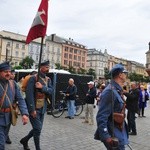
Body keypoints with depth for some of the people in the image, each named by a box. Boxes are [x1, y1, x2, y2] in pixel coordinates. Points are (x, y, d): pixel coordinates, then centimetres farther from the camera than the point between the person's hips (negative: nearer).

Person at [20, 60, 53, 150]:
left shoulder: (48, 79, 9)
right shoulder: (34, 78, -13)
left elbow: (51, 91, -4)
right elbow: (29, 94, -18)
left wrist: (42, 87, -22)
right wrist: (32, 109, -21)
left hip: (43, 108, 7)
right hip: (34, 108, -7)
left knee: (38, 128, 16)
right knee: (38, 129, -3)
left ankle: (25, 140, 38)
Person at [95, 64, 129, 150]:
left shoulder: (117, 90, 9)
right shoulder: (110, 91, -22)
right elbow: (101, 117, -27)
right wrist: (106, 137, -29)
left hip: (119, 134, 10)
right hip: (114, 136, -10)